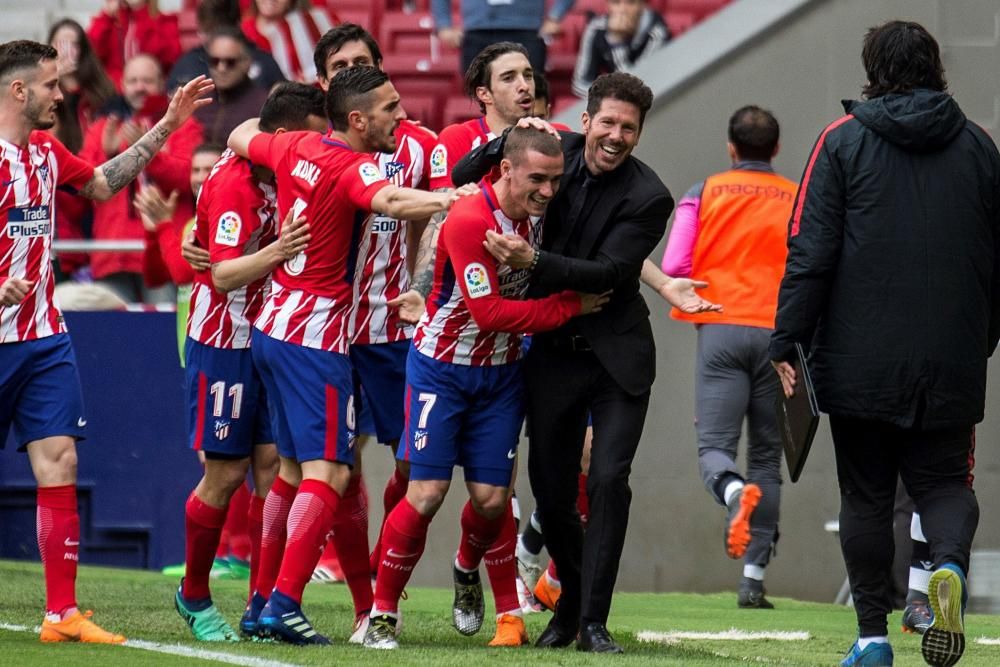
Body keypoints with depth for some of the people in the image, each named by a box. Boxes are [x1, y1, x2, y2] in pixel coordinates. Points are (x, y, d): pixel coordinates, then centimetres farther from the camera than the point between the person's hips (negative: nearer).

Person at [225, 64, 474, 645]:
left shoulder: (297, 148, 6)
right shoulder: (352, 167, -17)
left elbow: (241, 138, 25)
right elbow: (390, 201, -39)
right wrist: (462, 200, -51)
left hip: (275, 326, 9)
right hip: (315, 335, -9)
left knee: (295, 467, 16)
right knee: (329, 472, -11)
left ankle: (264, 601, 18)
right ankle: (285, 604, -20)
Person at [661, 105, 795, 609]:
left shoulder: (703, 194, 6)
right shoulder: (798, 201, 8)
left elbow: (674, 268, -2)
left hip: (720, 329, -1)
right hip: (777, 335, 1)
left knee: (714, 446, -2)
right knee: (766, 455, 9)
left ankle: (734, 491, -39)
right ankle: (753, 577, 6)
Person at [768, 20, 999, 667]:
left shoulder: (843, 141, -1)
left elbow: (810, 251, -7)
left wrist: (788, 343, -4)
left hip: (858, 364, -2)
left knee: (867, 494, 8)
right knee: (944, 482, 9)